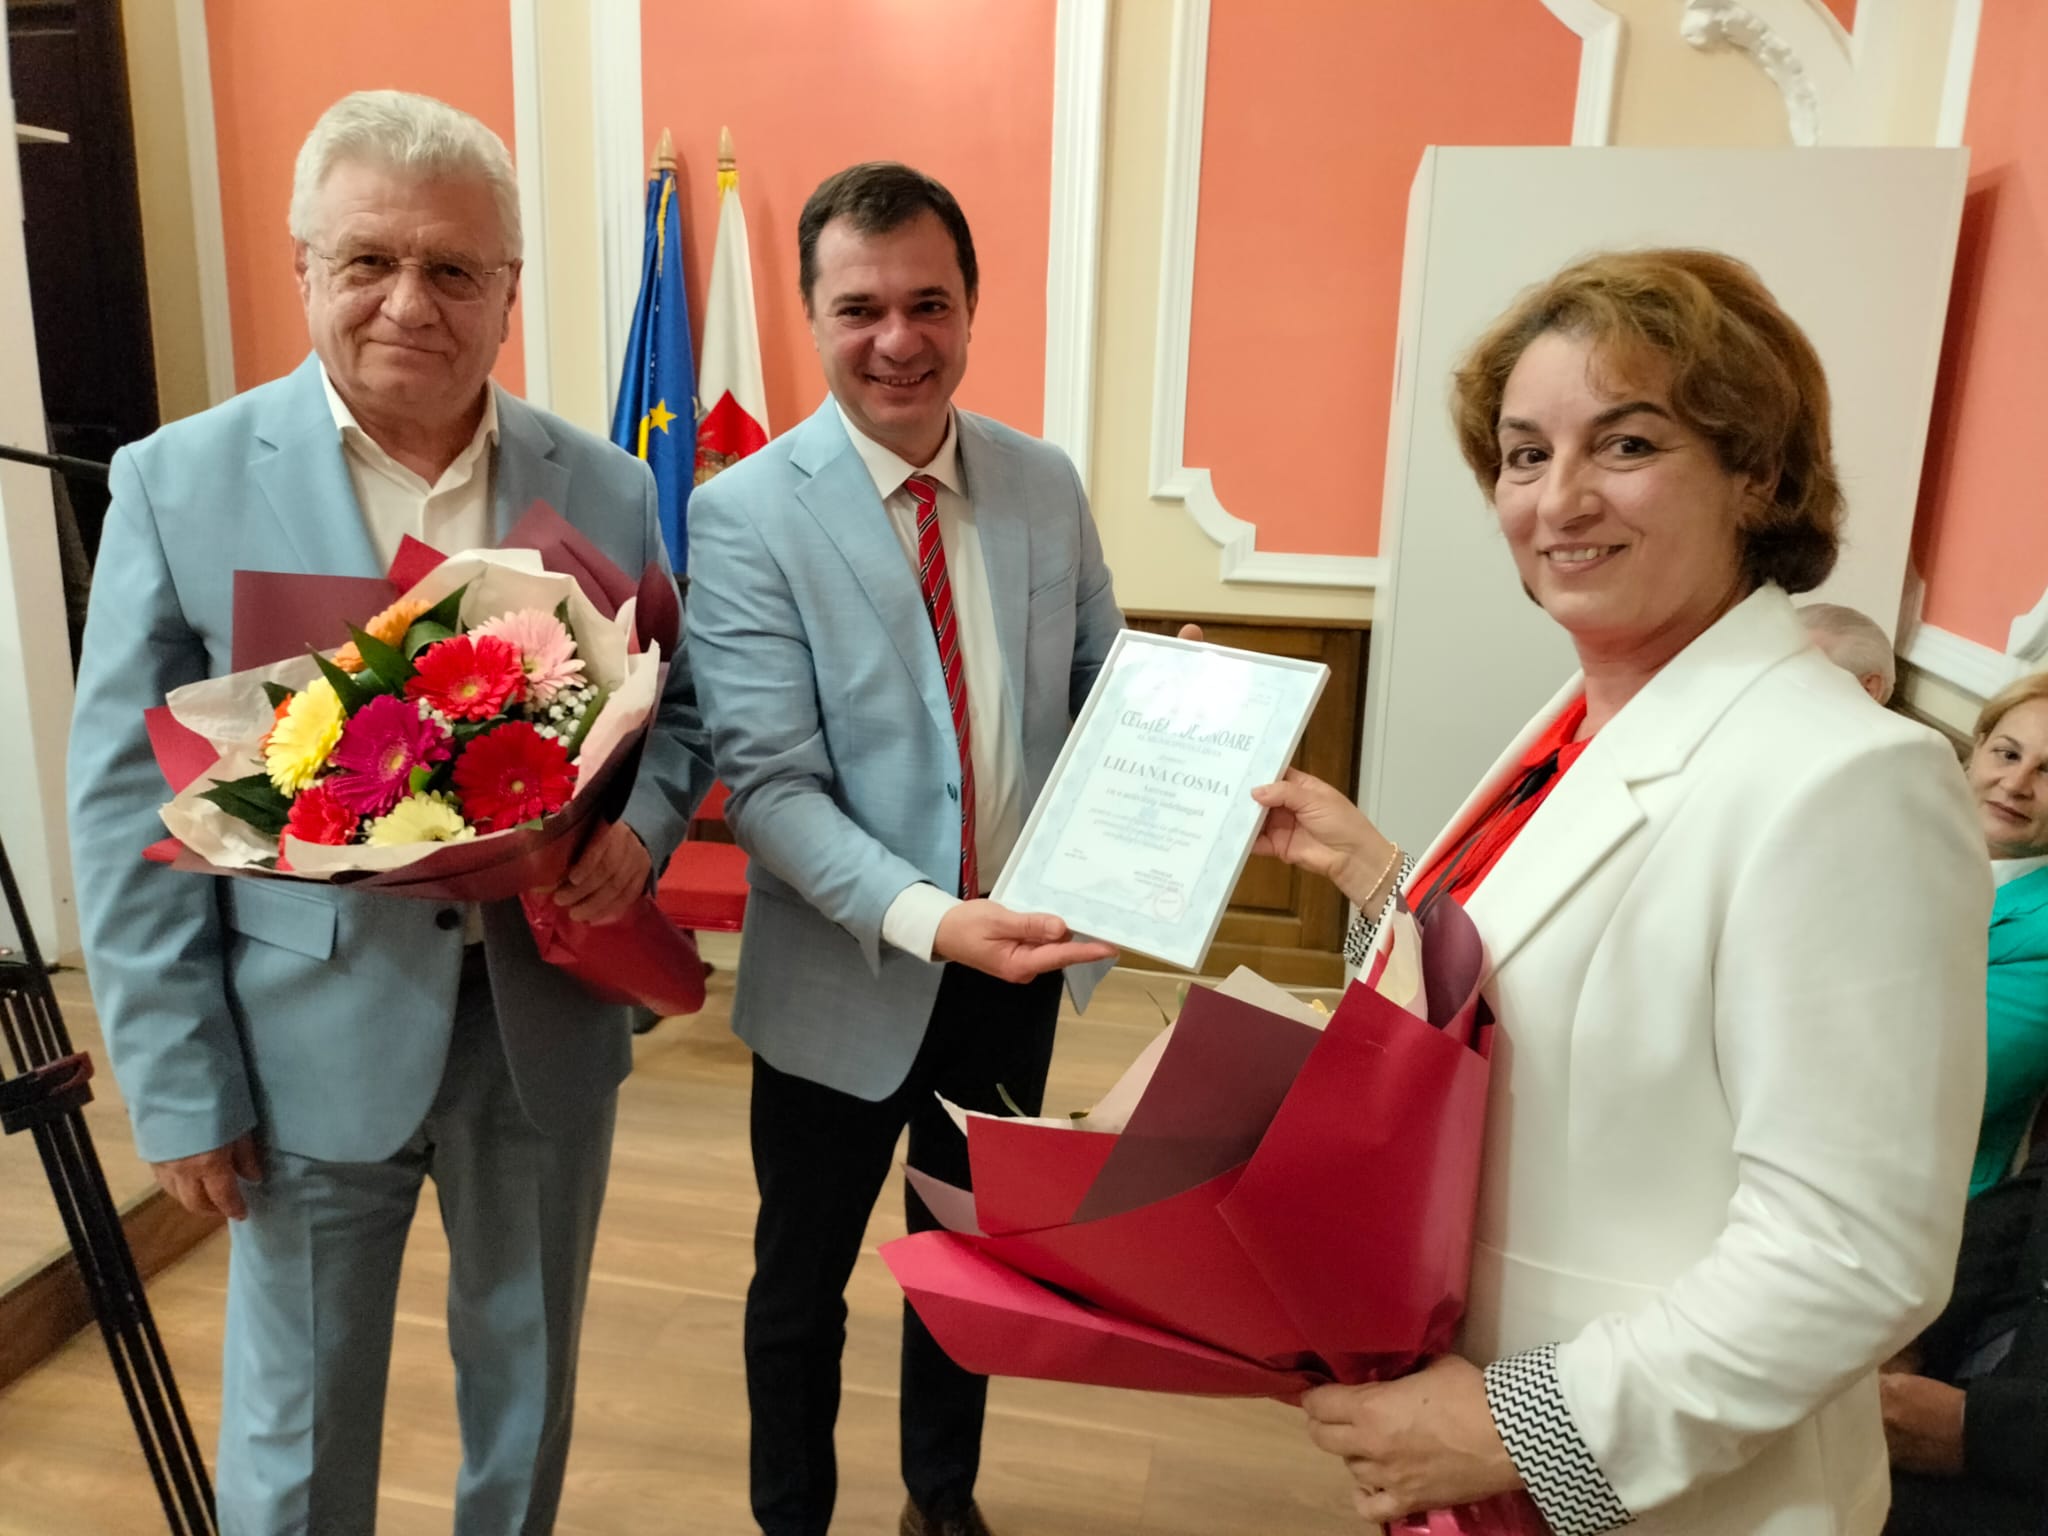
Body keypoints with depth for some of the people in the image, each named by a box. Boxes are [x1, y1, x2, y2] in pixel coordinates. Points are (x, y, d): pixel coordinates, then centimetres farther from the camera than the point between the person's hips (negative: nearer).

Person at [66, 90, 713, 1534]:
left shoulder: (608, 488, -1)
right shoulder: (178, 482, -7)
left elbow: (679, 709, 6)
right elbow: (131, 809, -6)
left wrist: (642, 824, -16)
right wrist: (180, 1082, -7)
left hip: (550, 1024, 2)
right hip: (314, 1038, -1)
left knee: (529, 1388, 23)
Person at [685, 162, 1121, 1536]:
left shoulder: (1045, 485, -1)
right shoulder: (745, 514, -15)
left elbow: (1100, 686, 7)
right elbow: (770, 784, -20)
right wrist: (927, 919, -33)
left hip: (1019, 958, 4)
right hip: (846, 976, -4)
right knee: (804, 1279, 18)